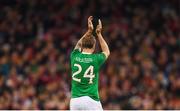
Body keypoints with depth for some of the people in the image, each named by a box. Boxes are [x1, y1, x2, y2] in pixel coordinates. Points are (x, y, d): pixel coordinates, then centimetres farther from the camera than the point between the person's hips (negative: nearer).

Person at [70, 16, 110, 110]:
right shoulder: (96, 59, -3)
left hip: (74, 100, 3)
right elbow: (107, 52, 22)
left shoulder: (75, 56, 3)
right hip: (91, 100, -3)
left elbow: (78, 45, 29)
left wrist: (89, 31, 31)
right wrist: (98, 33, 26)